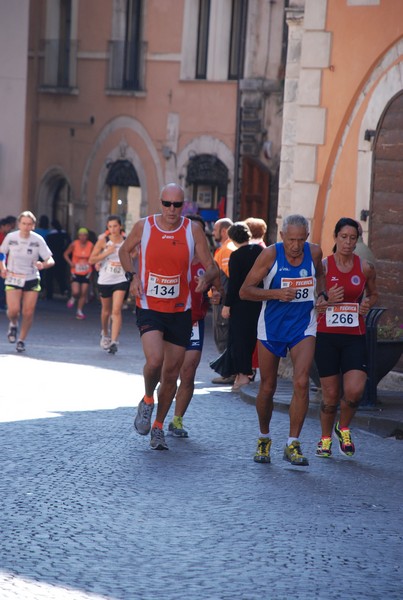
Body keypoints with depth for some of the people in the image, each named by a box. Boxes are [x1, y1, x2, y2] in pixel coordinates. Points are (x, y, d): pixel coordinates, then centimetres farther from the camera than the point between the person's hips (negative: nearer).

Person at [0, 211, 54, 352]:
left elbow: (51, 261, -9)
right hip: (13, 279, -1)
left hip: (32, 280, 1)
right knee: (13, 310, -16)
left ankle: (22, 340, 20)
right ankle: (13, 324, 20)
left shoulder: (38, 240, -9)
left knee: (28, 313, -2)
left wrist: (43, 265, -31)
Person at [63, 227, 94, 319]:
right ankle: (73, 298, 22)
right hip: (76, 272, -1)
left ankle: (79, 311, 13)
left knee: (84, 293, 0)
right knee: (76, 292, -14)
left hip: (86, 273, 1)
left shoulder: (91, 245, -5)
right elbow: (66, 254, 4)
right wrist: (70, 263, -11)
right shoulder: (74, 244, -6)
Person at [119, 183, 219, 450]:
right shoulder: (144, 226, -4)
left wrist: (206, 278, -25)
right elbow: (124, 251, 14)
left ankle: (158, 427, 26)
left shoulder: (193, 230, -4)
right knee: (155, 360, -24)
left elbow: (212, 267, -1)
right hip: (149, 308, -2)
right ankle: (147, 401, 8)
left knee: (172, 373, 8)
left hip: (180, 311, 2)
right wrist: (132, 276, -3)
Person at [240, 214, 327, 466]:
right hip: (271, 327, -1)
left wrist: (320, 294, 2)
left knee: (301, 383, -16)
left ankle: (293, 444, -9)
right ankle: (264, 439, 31)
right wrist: (277, 293, -25)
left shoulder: (314, 252, -5)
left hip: (303, 327, 1)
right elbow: (245, 291, -13)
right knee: (267, 388, 8)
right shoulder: (271, 254, -14)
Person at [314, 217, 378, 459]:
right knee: (331, 394, 3)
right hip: (327, 336, -1)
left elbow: (373, 293, 20)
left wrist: (368, 304, -2)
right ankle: (326, 438, 27)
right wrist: (327, 300, -14)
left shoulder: (365, 267, 2)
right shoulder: (322, 266, -2)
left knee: (354, 391, -15)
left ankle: (344, 428, 15)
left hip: (355, 337, 1)